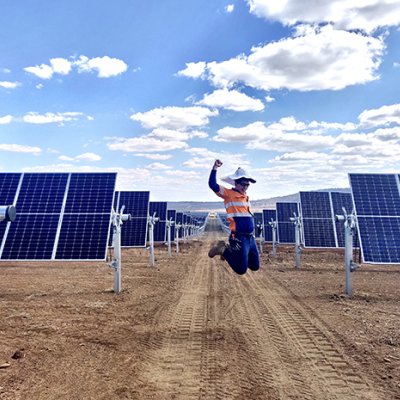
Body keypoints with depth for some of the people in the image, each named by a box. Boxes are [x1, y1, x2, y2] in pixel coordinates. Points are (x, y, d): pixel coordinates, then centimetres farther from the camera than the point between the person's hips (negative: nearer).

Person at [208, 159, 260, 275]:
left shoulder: (246, 197, 15)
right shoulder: (229, 193, -7)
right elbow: (212, 185, -19)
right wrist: (215, 168, -25)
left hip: (250, 238, 8)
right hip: (239, 238, -8)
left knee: (255, 266, 17)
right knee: (241, 269, -4)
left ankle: (230, 249, 27)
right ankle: (223, 250, 14)